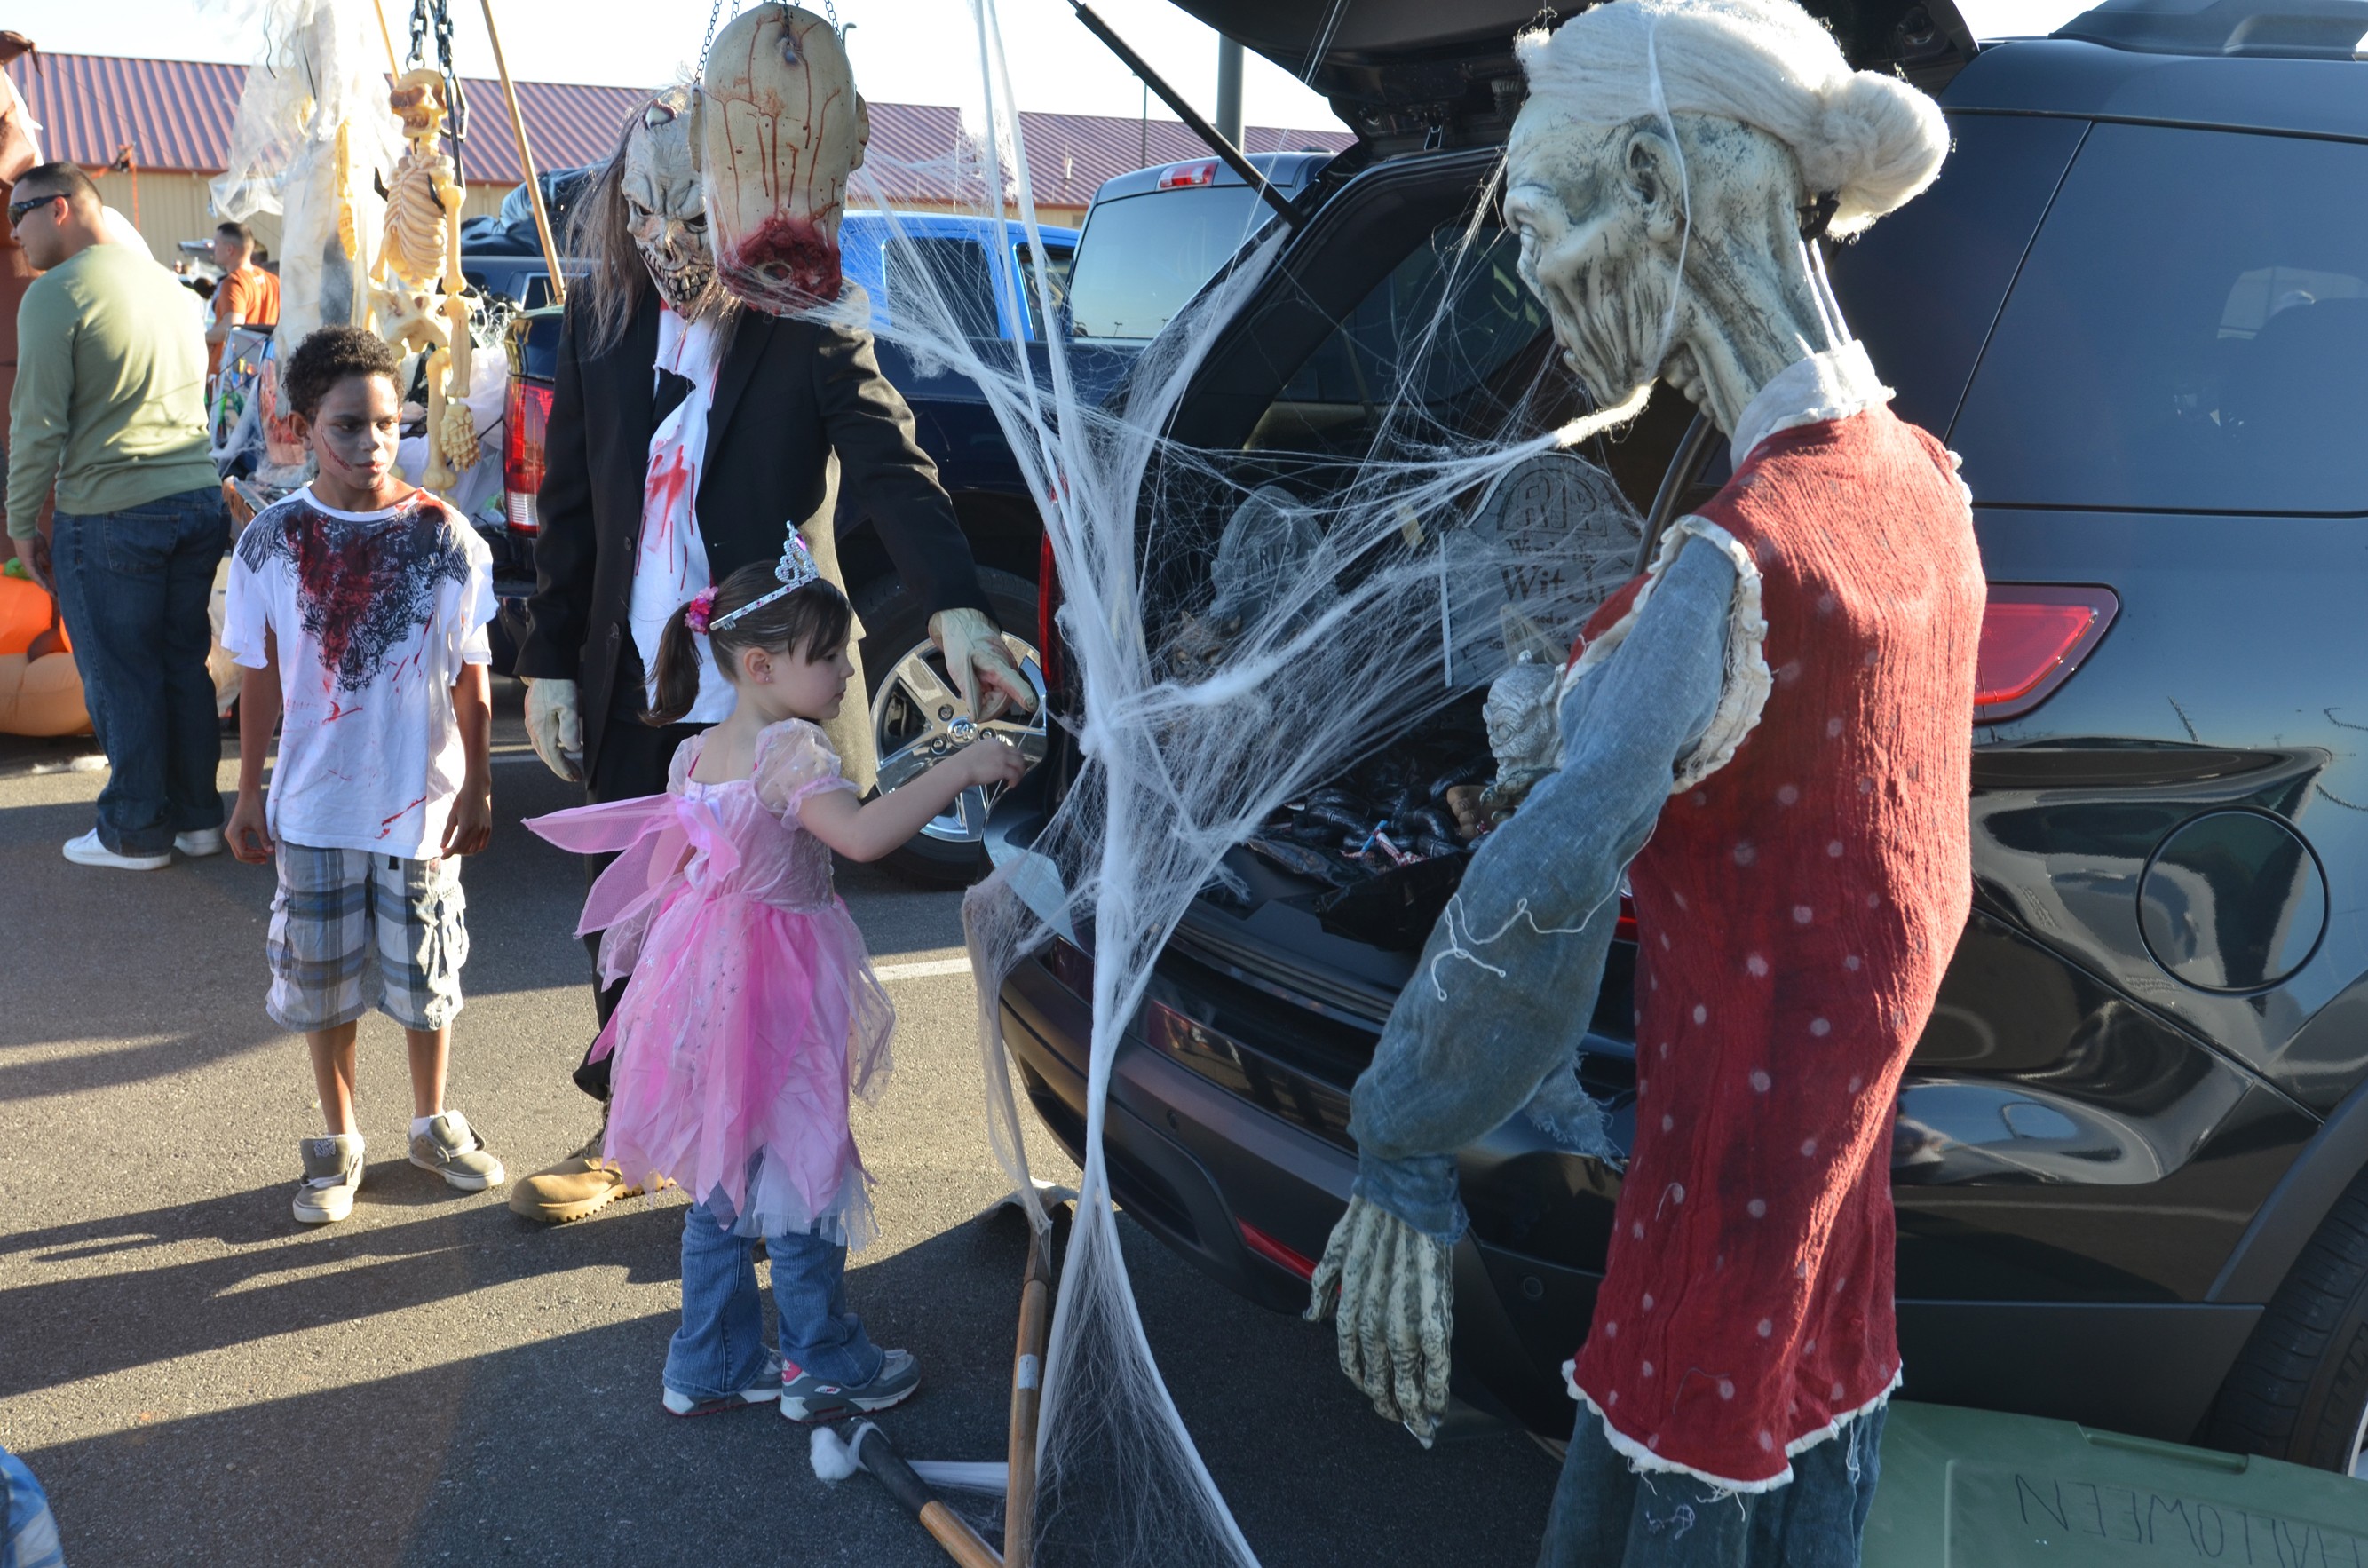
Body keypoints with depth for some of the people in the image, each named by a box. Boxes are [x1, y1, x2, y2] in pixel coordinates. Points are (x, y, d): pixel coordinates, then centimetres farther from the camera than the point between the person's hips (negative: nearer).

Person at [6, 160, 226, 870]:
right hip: (199, 499, 7)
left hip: (111, 517, -7)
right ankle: (198, 816, 21)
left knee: (121, 678, 3)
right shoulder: (164, 280, 14)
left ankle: (137, 832, 12)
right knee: (184, 664, 14)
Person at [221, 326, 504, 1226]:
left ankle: (433, 1123, 34)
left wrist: (477, 787, 1)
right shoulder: (272, 544, -5)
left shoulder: (444, 537, -7)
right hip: (315, 805, 1)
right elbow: (262, 682, 3)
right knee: (323, 977, 12)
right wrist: (249, 796, 4)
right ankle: (339, 1140, 30)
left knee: (425, 974, 12)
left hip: (421, 800, -1)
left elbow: (470, 678, 0)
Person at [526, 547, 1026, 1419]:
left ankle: (708, 1367, 27)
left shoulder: (700, 753, 7)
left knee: (720, 1182, 17)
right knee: (799, 1176, 6)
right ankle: (824, 1369, 20)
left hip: (708, 980, 8)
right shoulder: (790, 751, -20)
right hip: (775, 991, -8)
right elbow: (863, 837, -34)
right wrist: (961, 768, -29)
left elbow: (681, 867, 13)